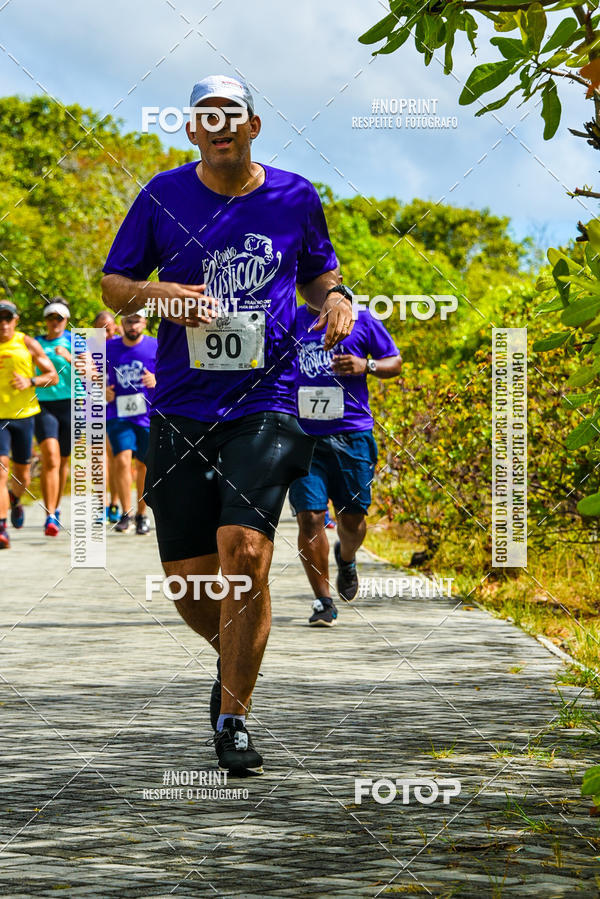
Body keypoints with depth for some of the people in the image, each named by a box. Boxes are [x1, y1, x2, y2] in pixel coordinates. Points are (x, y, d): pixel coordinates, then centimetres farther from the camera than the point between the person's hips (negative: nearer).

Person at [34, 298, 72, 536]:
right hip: (43, 406, -1)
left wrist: (69, 358, -17)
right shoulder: (35, 344, 9)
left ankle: (55, 508, 32)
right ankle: (50, 517, -21)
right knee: (50, 458, -18)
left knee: (63, 461, 10)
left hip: (69, 404, 1)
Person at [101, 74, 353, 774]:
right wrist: (158, 294, -10)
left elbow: (317, 273, 23)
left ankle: (233, 717, -6)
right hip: (180, 411, 1)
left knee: (245, 549, -19)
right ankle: (234, 657, 34)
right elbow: (113, 284, 11)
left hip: (264, 406, -1)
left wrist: (335, 298, 0)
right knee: (187, 577, 0)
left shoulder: (294, 198, 6)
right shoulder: (164, 196, 4)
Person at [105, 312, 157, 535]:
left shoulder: (156, 347, 0)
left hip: (148, 416, 0)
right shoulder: (109, 348, 5)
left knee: (143, 466, 5)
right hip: (118, 415, 0)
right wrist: (102, 390, -3)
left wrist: (157, 381, -20)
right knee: (122, 460, -17)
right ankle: (125, 513, -9)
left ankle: (141, 514, 22)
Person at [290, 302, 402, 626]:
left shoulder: (361, 319, 4)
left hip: (352, 434, 0)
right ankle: (323, 602, 0)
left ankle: (346, 559, 43)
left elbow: (395, 362, 10)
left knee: (352, 517, 7)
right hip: (304, 436, 0)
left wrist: (367, 365, -11)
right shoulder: (290, 320, 8)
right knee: (309, 517, -9)